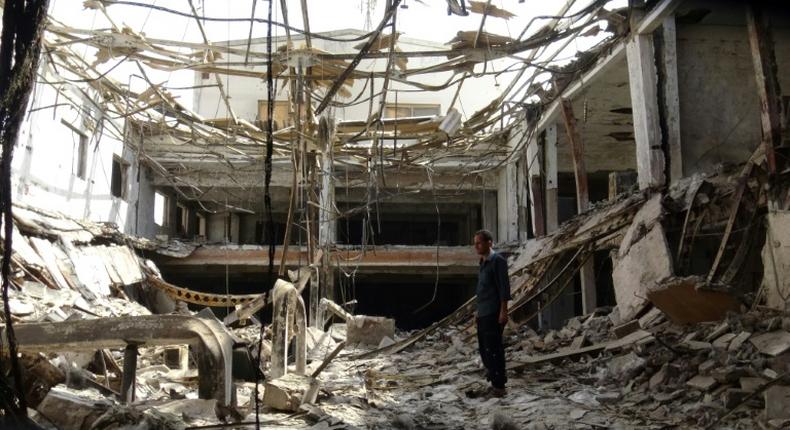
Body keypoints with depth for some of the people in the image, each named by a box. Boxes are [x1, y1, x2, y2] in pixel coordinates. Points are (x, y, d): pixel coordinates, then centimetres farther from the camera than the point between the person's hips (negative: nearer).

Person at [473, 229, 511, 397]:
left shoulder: (497, 260, -10)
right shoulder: (483, 262, 15)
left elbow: (504, 286, -15)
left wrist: (503, 311, -19)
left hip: (493, 314, -9)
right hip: (483, 314, 9)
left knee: (493, 350, -6)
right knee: (484, 349, 12)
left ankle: (499, 386, 1)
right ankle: (494, 380, 23)